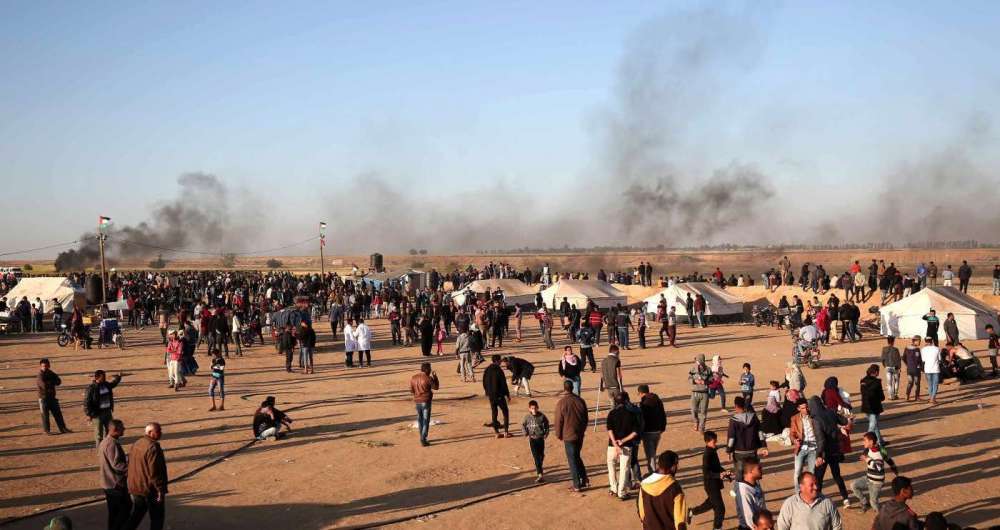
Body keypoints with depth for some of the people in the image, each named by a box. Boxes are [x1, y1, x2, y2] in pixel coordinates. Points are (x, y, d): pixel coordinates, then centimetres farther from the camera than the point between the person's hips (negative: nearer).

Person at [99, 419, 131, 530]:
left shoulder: (104, 442, 11)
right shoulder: (112, 444, -21)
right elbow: (116, 465, -25)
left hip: (107, 484, 10)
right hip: (116, 484, -10)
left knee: (113, 511, 15)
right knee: (126, 507, 0)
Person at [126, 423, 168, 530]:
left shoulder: (136, 444, 7)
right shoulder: (153, 447, -22)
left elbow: (130, 465, 14)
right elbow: (154, 471, -25)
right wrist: (160, 489, -19)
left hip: (136, 487, 8)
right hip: (150, 489, -8)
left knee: (137, 513, 21)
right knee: (157, 517, 6)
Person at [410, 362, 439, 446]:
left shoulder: (413, 378, 2)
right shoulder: (428, 378, -13)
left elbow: (411, 390, 9)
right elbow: (436, 387, 0)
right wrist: (435, 377, 10)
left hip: (417, 402, 5)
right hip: (426, 402, -5)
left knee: (420, 420, 19)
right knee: (426, 421, -1)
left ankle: (422, 438, 28)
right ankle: (423, 440, -7)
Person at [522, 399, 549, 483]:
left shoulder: (542, 416, -8)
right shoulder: (527, 417, -7)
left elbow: (546, 424, 8)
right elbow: (523, 425, 8)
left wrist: (546, 433, 4)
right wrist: (526, 433, -1)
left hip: (540, 438, 1)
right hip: (532, 439, -1)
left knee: (541, 455, 14)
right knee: (536, 456, -8)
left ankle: (539, 468, 43)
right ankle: (540, 475, -10)